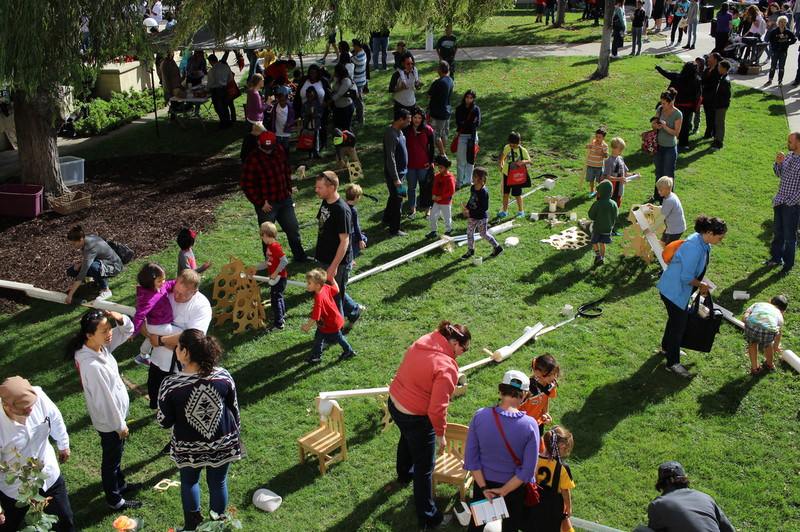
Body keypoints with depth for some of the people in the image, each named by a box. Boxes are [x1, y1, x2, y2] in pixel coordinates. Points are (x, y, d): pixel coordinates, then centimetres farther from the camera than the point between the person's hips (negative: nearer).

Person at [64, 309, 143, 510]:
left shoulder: (100, 345, -13)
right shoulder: (92, 366, -38)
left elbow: (127, 330, 0)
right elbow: (105, 400, -28)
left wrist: (119, 318, -23)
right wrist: (120, 425, -16)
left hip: (117, 412, 8)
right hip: (109, 420, -8)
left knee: (116, 454, 31)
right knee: (112, 459, 16)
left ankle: (119, 484, 54)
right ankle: (115, 500, 38)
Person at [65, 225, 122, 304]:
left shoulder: (90, 248, -34)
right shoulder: (86, 238, -10)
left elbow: (82, 274, -36)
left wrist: (70, 295, -34)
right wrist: (80, 263, -12)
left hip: (113, 266, -9)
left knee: (93, 267, -41)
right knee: (70, 271, -2)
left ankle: (106, 291, -20)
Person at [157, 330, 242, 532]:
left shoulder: (170, 385, -24)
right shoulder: (223, 376, -17)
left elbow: (165, 422, -12)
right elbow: (234, 410, -4)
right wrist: (237, 435, 13)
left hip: (188, 449, -1)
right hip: (223, 445, 2)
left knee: (189, 482, 26)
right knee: (218, 484, 22)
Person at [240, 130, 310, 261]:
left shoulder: (280, 151, 1)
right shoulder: (252, 160, -17)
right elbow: (246, 184, -16)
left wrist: (288, 189, 10)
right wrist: (260, 203, -16)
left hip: (285, 200, 6)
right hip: (267, 205, -6)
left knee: (293, 229, 17)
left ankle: (300, 256, 36)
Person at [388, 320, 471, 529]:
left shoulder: (422, 343, -6)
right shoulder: (446, 368, -29)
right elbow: (437, 408, -27)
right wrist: (440, 435, -13)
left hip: (395, 402, 9)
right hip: (416, 418, -9)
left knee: (407, 440, 38)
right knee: (425, 468, 8)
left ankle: (405, 473, 67)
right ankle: (428, 518, 23)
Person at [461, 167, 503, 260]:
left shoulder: (484, 192, -25)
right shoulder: (473, 187, -1)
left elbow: (485, 208, -24)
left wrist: (470, 213, -25)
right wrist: (466, 207, -3)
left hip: (481, 218, -7)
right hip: (472, 217, 7)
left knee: (483, 234, 6)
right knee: (469, 232, 12)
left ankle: (497, 247, 25)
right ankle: (470, 250, 29)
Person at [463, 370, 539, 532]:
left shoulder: (480, 416, -20)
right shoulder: (530, 424, -24)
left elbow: (471, 457, -14)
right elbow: (529, 468, -19)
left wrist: (483, 487, -9)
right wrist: (504, 491, -13)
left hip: (484, 482, 1)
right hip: (514, 486, -1)